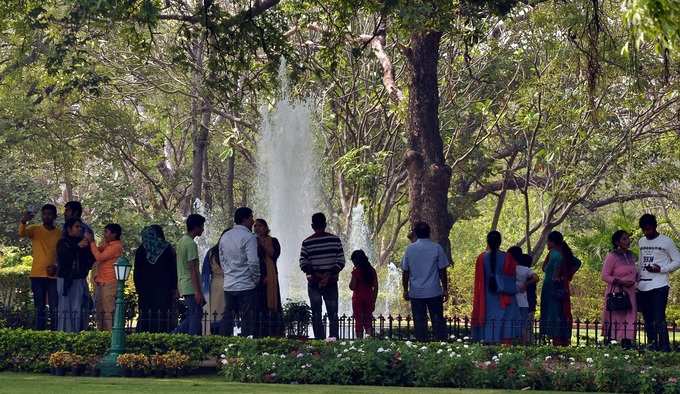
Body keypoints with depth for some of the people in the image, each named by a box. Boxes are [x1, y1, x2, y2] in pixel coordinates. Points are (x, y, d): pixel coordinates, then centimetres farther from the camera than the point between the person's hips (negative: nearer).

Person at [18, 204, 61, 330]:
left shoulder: (60, 234, 6)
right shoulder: (35, 229, 2)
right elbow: (21, 234, -19)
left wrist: (56, 267, -10)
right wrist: (23, 222, -40)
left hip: (54, 276, 1)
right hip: (37, 275, -1)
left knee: (54, 309, -3)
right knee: (40, 309, 3)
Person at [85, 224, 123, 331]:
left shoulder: (116, 246, -11)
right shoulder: (106, 244, 17)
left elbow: (99, 257, -18)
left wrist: (92, 242, -12)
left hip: (109, 283, -10)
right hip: (100, 282, 10)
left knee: (108, 311, -11)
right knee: (99, 311, 11)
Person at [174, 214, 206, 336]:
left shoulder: (181, 241, 15)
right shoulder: (191, 244, -15)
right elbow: (193, 270, -19)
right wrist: (198, 291, -20)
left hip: (183, 286, 10)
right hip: (191, 287, -10)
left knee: (192, 315, 14)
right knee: (196, 315, -6)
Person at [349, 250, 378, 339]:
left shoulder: (356, 271, -10)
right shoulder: (372, 270, 3)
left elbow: (352, 287, -12)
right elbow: (375, 288, 5)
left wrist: (352, 278, 2)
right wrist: (373, 301, 11)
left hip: (358, 298, -4)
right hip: (369, 298, 4)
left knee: (359, 321, 3)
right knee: (368, 321, 9)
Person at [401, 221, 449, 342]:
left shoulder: (410, 249, 1)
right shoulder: (437, 248, -3)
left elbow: (405, 272, 5)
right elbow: (442, 271, -2)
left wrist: (405, 290, 14)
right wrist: (445, 290, 6)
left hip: (416, 293, 1)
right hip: (434, 292, -1)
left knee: (419, 322, 3)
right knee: (438, 321, 5)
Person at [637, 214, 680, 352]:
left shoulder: (666, 242, -2)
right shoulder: (641, 242, 16)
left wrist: (661, 269, -14)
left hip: (659, 286, -6)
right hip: (643, 287, 6)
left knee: (659, 319, -13)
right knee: (648, 320, 9)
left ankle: (665, 348, -12)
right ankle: (652, 346, 16)